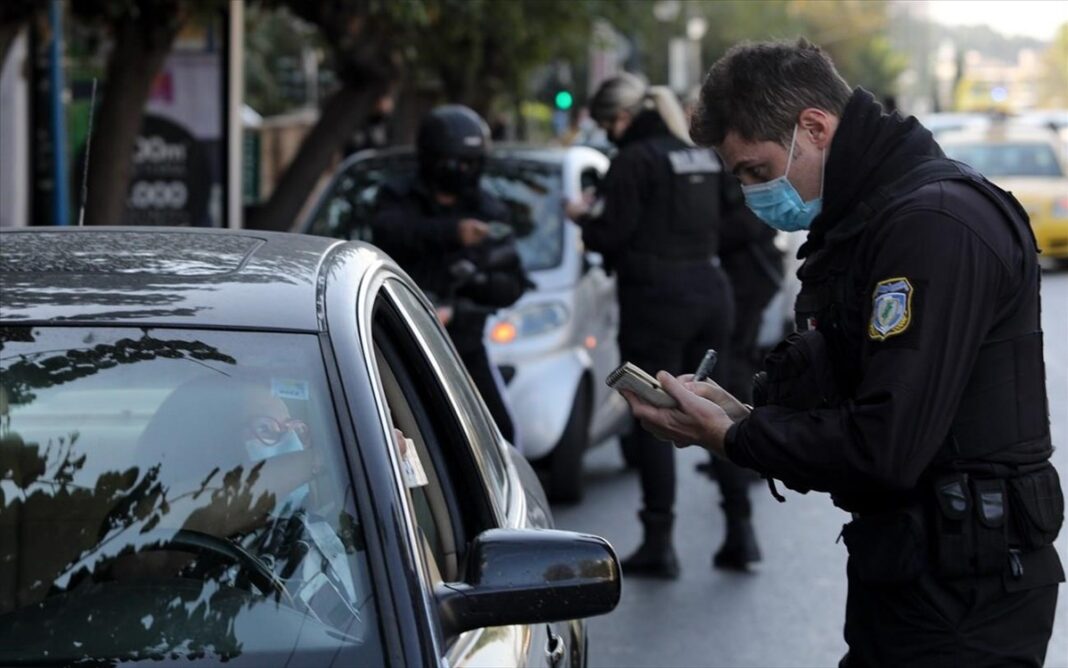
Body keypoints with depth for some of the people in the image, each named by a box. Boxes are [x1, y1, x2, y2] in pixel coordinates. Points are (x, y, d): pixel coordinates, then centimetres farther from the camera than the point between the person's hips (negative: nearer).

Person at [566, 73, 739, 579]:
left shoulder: (635, 160, -12)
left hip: (656, 296, -7)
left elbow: (613, 235, -15)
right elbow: (725, 219, 15)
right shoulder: (705, 156, 12)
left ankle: (659, 542, 2)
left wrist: (583, 217, 6)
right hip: (710, 289, 7)